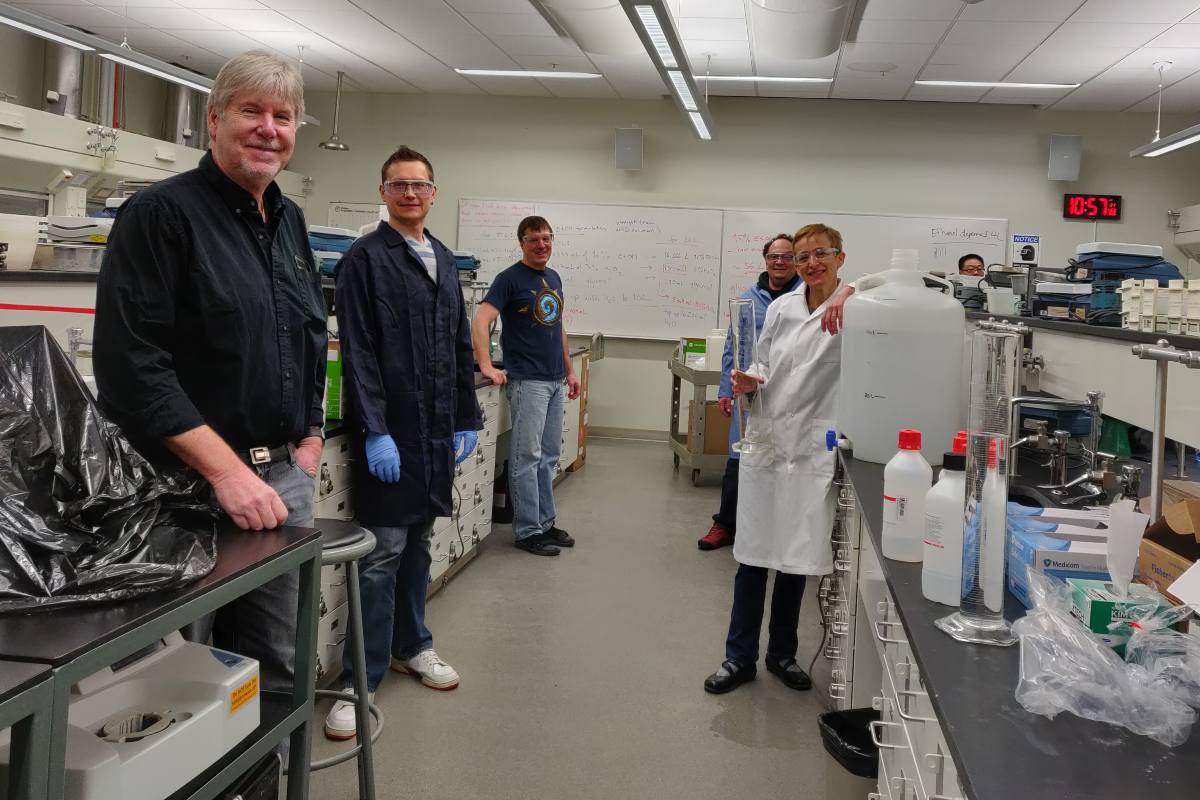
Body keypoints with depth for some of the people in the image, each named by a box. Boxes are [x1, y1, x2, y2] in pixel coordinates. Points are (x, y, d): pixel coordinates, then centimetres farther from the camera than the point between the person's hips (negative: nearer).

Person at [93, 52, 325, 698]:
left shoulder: (290, 222, 13)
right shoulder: (160, 214, -10)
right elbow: (131, 365, -18)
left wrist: (309, 437, 11)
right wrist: (227, 470, -22)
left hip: (285, 479, 7)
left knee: (275, 668, 15)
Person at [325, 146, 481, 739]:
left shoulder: (445, 262, 15)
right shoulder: (365, 259, -6)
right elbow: (357, 352, -13)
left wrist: (466, 419, 14)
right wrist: (375, 430, -19)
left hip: (438, 432, 7)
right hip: (390, 433, -6)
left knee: (419, 544, 16)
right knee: (383, 552, -5)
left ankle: (410, 645, 31)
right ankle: (361, 679, 4)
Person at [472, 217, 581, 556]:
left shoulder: (554, 278, 15)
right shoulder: (510, 278, -8)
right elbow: (481, 320, -18)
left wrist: (569, 370, 19)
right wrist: (487, 367, -25)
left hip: (555, 381, 8)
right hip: (527, 381, -8)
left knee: (548, 456, 13)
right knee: (527, 457, -3)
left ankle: (546, 523, 23)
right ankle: (527, 531, 3)